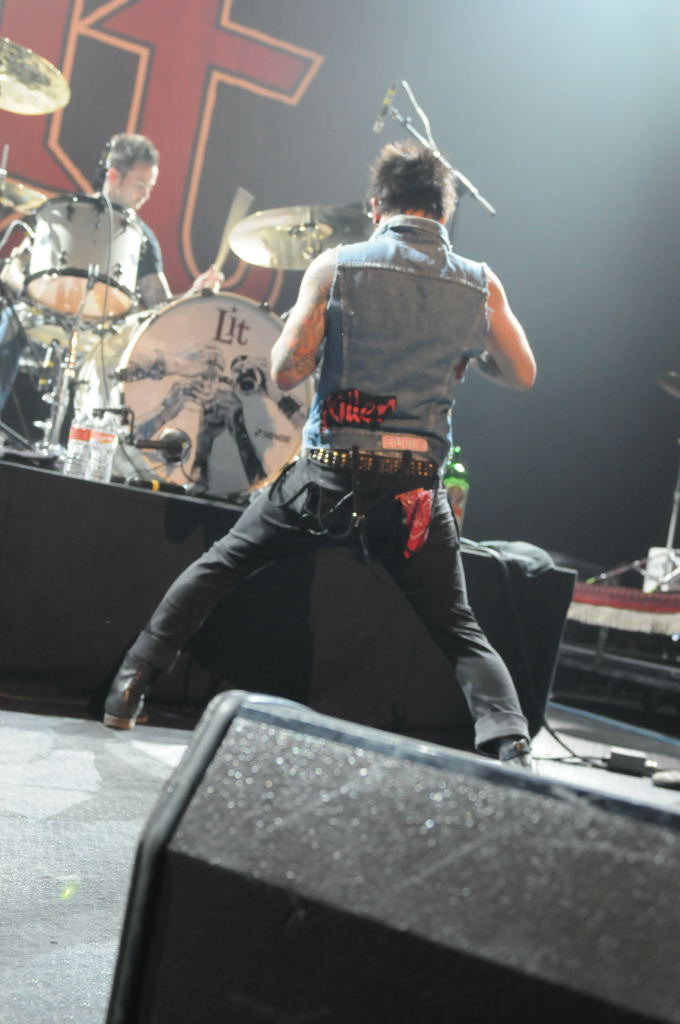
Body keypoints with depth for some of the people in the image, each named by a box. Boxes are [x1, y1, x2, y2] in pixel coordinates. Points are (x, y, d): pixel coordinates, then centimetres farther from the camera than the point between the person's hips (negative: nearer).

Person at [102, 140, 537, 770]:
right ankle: (510, 749, -8)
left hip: (330, 472, 0)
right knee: (461, 632, 10)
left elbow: (285, 372, -6)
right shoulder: (480, 284, 4)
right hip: (415, 489, 1)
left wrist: (294, 323, 14)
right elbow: (522, 374, 13)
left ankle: (132, 681, 18)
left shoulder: (335, 266, -2)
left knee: (221, 563, 19)